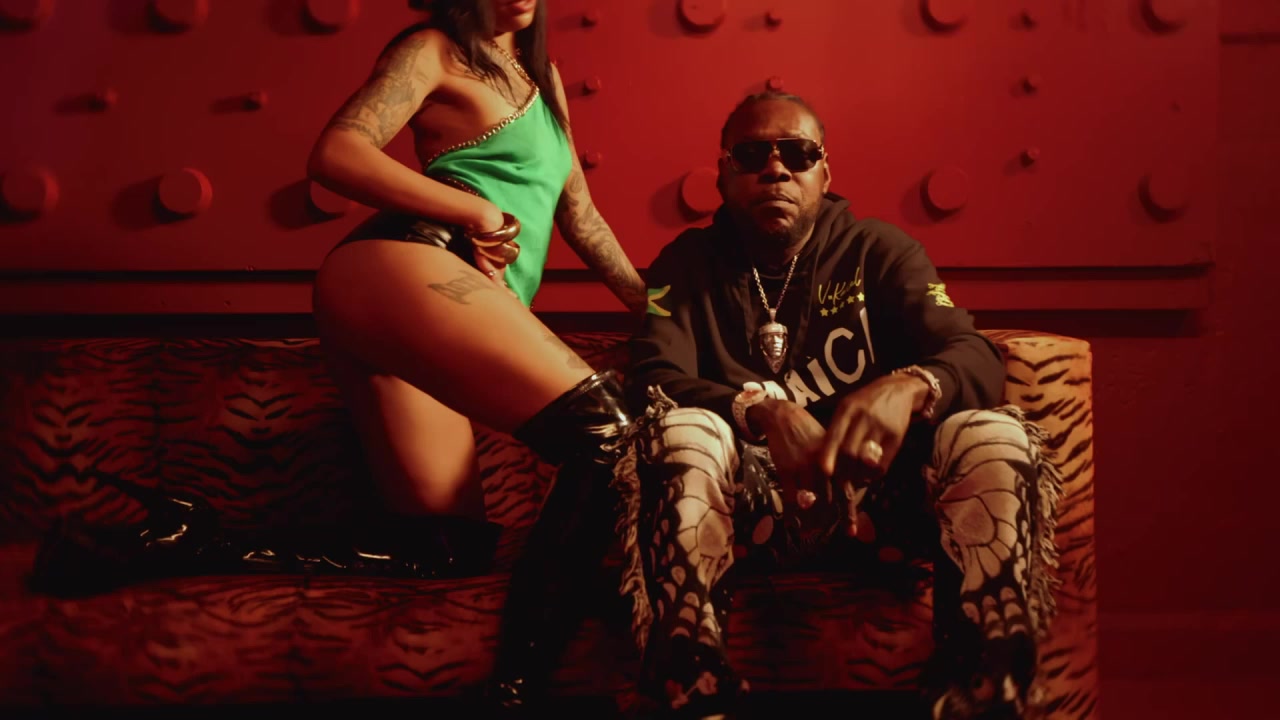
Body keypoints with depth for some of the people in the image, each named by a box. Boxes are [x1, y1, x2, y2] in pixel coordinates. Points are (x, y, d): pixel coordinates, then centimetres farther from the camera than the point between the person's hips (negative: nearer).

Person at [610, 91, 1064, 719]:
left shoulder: (879, 251, 10)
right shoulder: (689, 262, 8)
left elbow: (978, 359, -5)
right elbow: (651, 380, -9)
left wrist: (910, 387, -31)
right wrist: (762, 411, -30)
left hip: (875, 494, 1)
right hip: (749, 502, -1)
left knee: (1000, 439, -25)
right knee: (675, 430, -31)